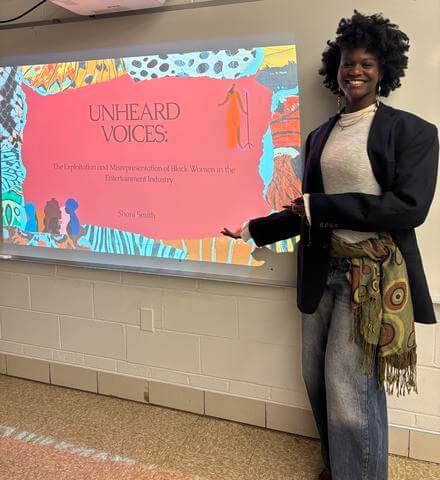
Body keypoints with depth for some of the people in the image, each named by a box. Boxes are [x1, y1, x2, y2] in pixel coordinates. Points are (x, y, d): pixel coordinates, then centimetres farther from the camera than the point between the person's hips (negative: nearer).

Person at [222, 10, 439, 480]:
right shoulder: (320, 135, 12)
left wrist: (321, 207, -16)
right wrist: (253, 228, 10)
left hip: (374, 276, -5)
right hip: (323, 271, 6)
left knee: (350, 394, -4)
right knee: (318, 383, 15)